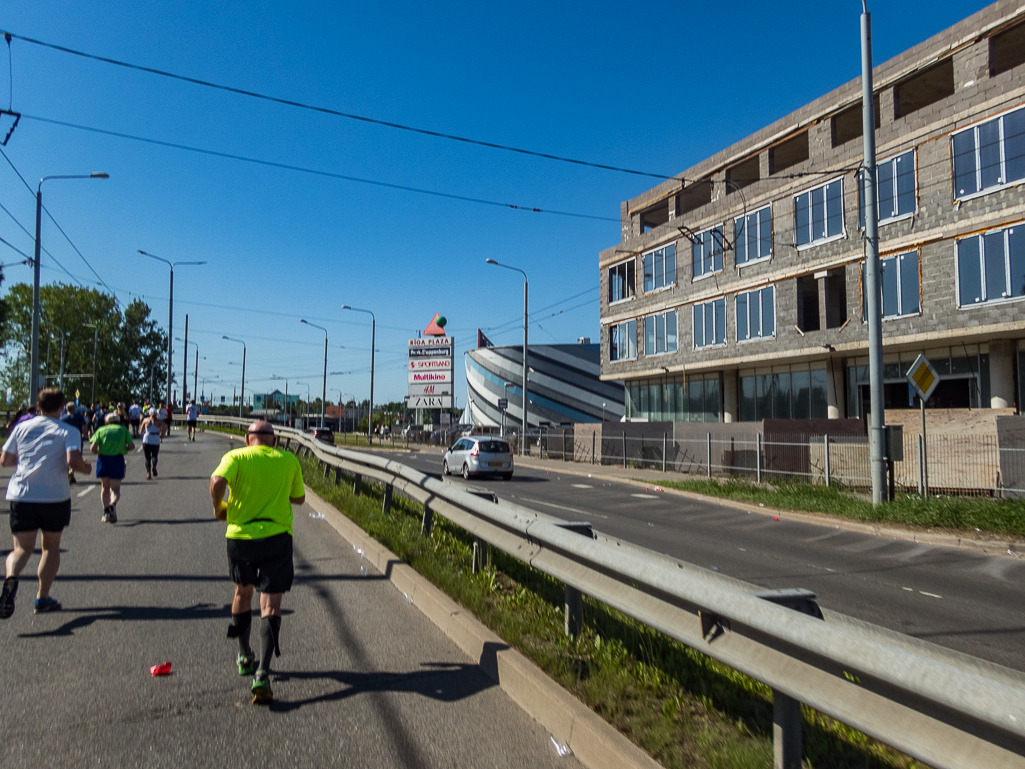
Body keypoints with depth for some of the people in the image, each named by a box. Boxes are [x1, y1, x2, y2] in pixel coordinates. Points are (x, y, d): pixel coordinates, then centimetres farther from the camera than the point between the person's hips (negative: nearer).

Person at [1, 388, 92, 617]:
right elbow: (73, 460, -18)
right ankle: (43, 597, 16)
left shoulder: (22, 427, 7)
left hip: (21, 495, 2)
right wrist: (85, 468, 2)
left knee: (22, 548, 5)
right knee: (51, 547, 15)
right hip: (55, 497, -2)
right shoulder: (68, 432, -3)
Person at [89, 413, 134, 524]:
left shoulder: (101, 430, 12)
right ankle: (113, 504, -27)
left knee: (105, 487, 18)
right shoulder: (123, 429, 13)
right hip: (118, 459, -1)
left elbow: (93, 448, -1)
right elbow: (132, 445, 1)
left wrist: (99, 452, 19)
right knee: (115, 488, 3)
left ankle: (106, 512, 12)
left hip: (103, 459, 1)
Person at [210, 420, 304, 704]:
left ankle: (245, 658, 38)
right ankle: (262, 674, -14)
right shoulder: (289, 461, 4)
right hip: (277, 536, -1)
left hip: (240, 535, 1)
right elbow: (299, 498, 14)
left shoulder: (235, 457, 0)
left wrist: (218, 508, -2)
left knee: (243, 593, 23)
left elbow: (217, 481, -19)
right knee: (271, 605, -1)